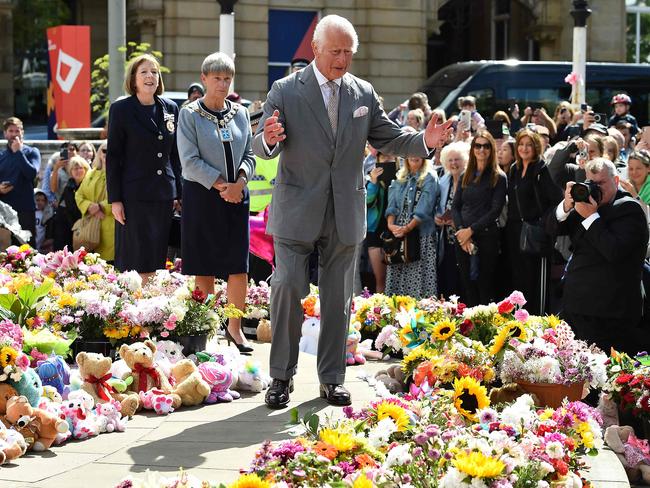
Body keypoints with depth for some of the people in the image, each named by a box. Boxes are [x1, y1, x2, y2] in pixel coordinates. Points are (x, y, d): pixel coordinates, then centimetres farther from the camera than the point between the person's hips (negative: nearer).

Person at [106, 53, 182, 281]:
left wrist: (179, 193, 10)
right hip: (134, 193, -4)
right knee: (136, 263, -4)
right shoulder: (121, 109, -2)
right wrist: (114, 199, -8)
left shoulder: (170, 108, 10)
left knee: (155, 262, 6)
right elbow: (112, 157, -3)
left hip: (163, 194, 4)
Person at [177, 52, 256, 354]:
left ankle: (234, 327, 10)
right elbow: (190, 161, -9)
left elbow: (249, 155, 12)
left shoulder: (240, 114, 11)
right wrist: (222, 185, -13)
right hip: (202, 196, -4)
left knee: (239, 265, -1)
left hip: (236, 196, 4)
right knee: (204, 265, 0)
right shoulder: (190, 114, -2)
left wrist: (240, 181, -7)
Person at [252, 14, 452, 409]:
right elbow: (262, 147, -9)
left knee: (338, 297, 9)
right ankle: (282, 376, 6)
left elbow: (387, 139, 10)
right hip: (298, 210, -3)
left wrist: (424, 141, -9)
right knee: (287, 288, -6)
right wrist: (269, 139, -34)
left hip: (345, 213, 3)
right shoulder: (286, 91, -4)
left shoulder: (364, 94, 6)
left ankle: (332, 379, 18)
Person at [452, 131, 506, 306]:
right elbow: (455, 206, 9)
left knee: (485, 286, -3)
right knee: (467, 285, 5)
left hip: (486, 237, -4)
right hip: (462, 238, 4)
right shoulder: (465, 176, 14)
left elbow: (495, 211, -8)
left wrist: (471, 230, -13)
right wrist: (461, 230, -8)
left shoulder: (498, 178, 0)